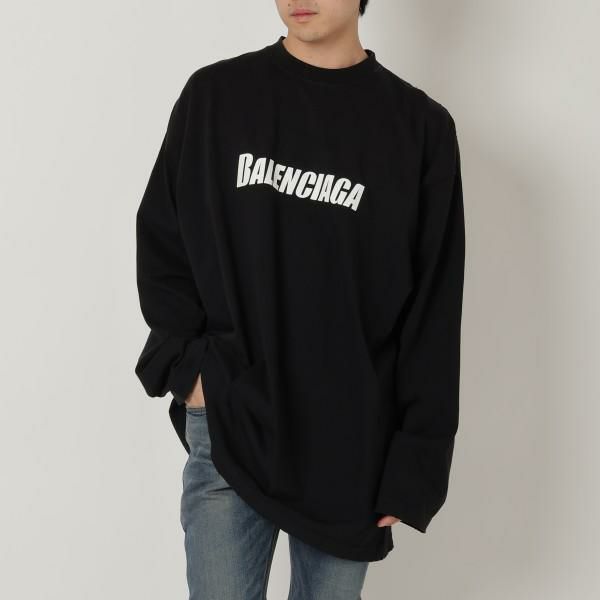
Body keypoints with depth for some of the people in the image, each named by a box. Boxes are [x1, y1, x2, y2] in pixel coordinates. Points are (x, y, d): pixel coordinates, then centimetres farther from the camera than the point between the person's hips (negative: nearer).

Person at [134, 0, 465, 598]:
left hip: (351, 443, 0)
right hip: (224, 428, 0)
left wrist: (415, 462, -4)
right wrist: (188, 364, -5)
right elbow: (159, 243, 8)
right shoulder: (213, 96, 2)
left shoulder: (420, 127, -1)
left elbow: (433, 313, -1)